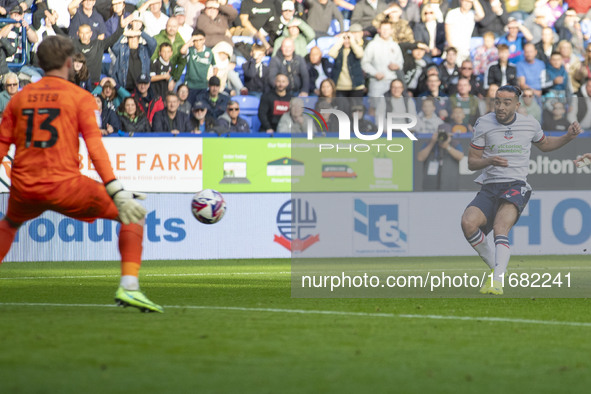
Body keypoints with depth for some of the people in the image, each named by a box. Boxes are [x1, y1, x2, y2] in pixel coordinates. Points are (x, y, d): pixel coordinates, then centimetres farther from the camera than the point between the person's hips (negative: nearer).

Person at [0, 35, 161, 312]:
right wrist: (116, 191, -17)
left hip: (23, 189, 5)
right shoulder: (80, 97, 1)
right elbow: (95, 146, -11)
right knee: (133, 216, 7)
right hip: (64, 185, -4)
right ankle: (129, 287, -9)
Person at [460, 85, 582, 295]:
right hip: (489, 188, 2)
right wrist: (489, 161, -16)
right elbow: (471, 162, 6)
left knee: (500, 228, -30)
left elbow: (545, 145, 29)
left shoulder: (530, 124, 7)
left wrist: (568, 137, 11)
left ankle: (497, 281, -42)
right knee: (468, 222, -24)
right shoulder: (483, 124, 3)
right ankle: (495, 268, -2)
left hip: (516, 185, -2)